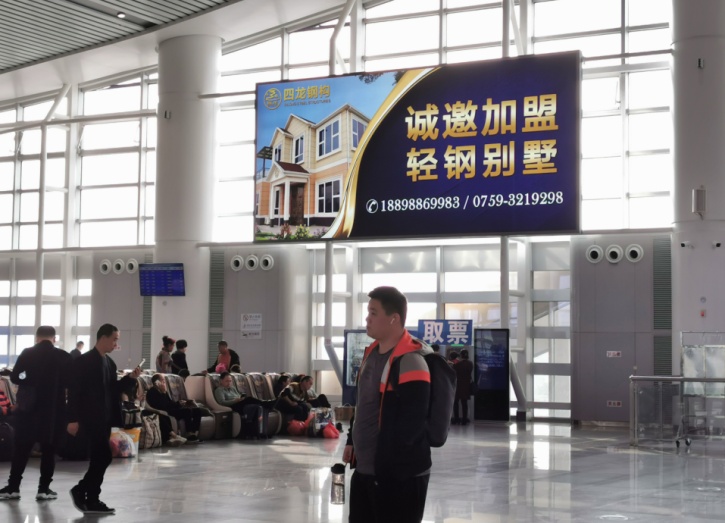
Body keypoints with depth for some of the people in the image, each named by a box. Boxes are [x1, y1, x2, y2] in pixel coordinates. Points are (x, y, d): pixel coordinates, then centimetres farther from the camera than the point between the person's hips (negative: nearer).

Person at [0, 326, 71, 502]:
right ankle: (44, 489, 6)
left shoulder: (27, 354, -4)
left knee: (21, 449, 9)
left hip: (28, 408, 1)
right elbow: (69, 382, -2)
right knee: (49, 451, 6)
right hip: (53, 410, -1)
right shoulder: (63, 357, -5)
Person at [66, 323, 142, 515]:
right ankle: (80, 491, 1)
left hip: (105, 419, 8)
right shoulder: (84, 361, -11)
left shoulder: (110, 363, 14)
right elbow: (74, 391, -14)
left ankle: (92, 500, 14)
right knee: (104, 457, -12)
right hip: (91, 418, -8)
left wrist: (130, 378, 2)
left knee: (99, 459, 8)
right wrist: (73, 419, -17)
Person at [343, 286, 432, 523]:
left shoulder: (410, 363, -21)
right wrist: (352, 441, 18)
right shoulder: (372, 352, 11)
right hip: (364, 468, 10)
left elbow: (410, 424, -24)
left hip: (400, 474, -10)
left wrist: (387, 464, -21)